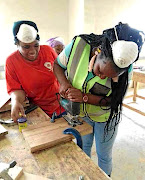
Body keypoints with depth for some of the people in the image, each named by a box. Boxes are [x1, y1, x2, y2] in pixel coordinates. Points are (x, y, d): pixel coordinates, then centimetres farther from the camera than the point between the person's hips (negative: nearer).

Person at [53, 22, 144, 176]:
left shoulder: (124, 68, -27)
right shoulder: (78, 45, -26)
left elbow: (113, 100, -22)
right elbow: (57, 65, -9)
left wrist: (85, 97, -35)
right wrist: (63, 82, -28)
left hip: (105, 117, -2)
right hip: (81, 113, 2)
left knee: (104, 155, 17)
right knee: (83, 148, 24)